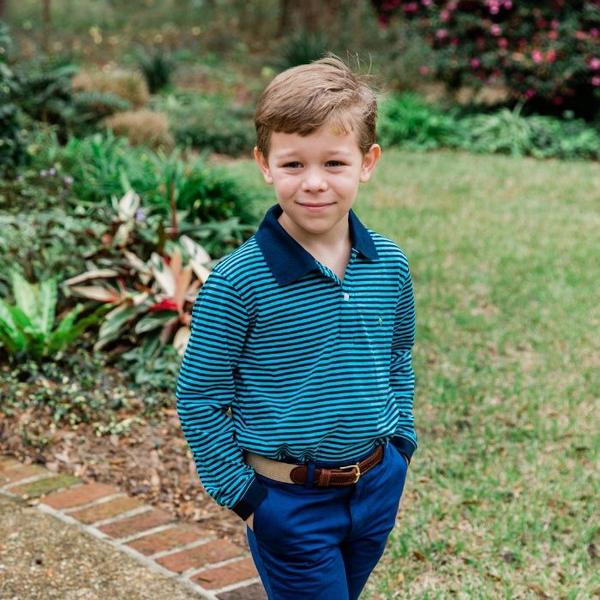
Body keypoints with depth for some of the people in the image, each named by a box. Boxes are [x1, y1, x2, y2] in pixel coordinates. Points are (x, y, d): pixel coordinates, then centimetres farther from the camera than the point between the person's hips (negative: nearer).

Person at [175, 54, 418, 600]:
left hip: (378, 485, 5)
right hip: (289, 500, -5)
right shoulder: (237, 283, -20)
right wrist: (241, 493, -10)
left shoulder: (390, 264, -5)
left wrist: (400, 442, 9)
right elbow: (198, 398, -12)